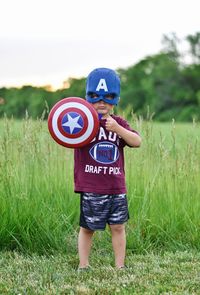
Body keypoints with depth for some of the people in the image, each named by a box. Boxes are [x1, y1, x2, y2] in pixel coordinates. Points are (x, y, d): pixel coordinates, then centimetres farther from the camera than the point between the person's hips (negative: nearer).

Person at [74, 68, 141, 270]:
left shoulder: (119, 124, 8)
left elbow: (137, 141, -8)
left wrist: (116, 128, -23)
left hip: (116, 187, 3)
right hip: (90, 188, -3)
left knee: (118, 227, 8)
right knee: (87, 228, 6)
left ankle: (120, 266, 18)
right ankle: (83, 265, 17)